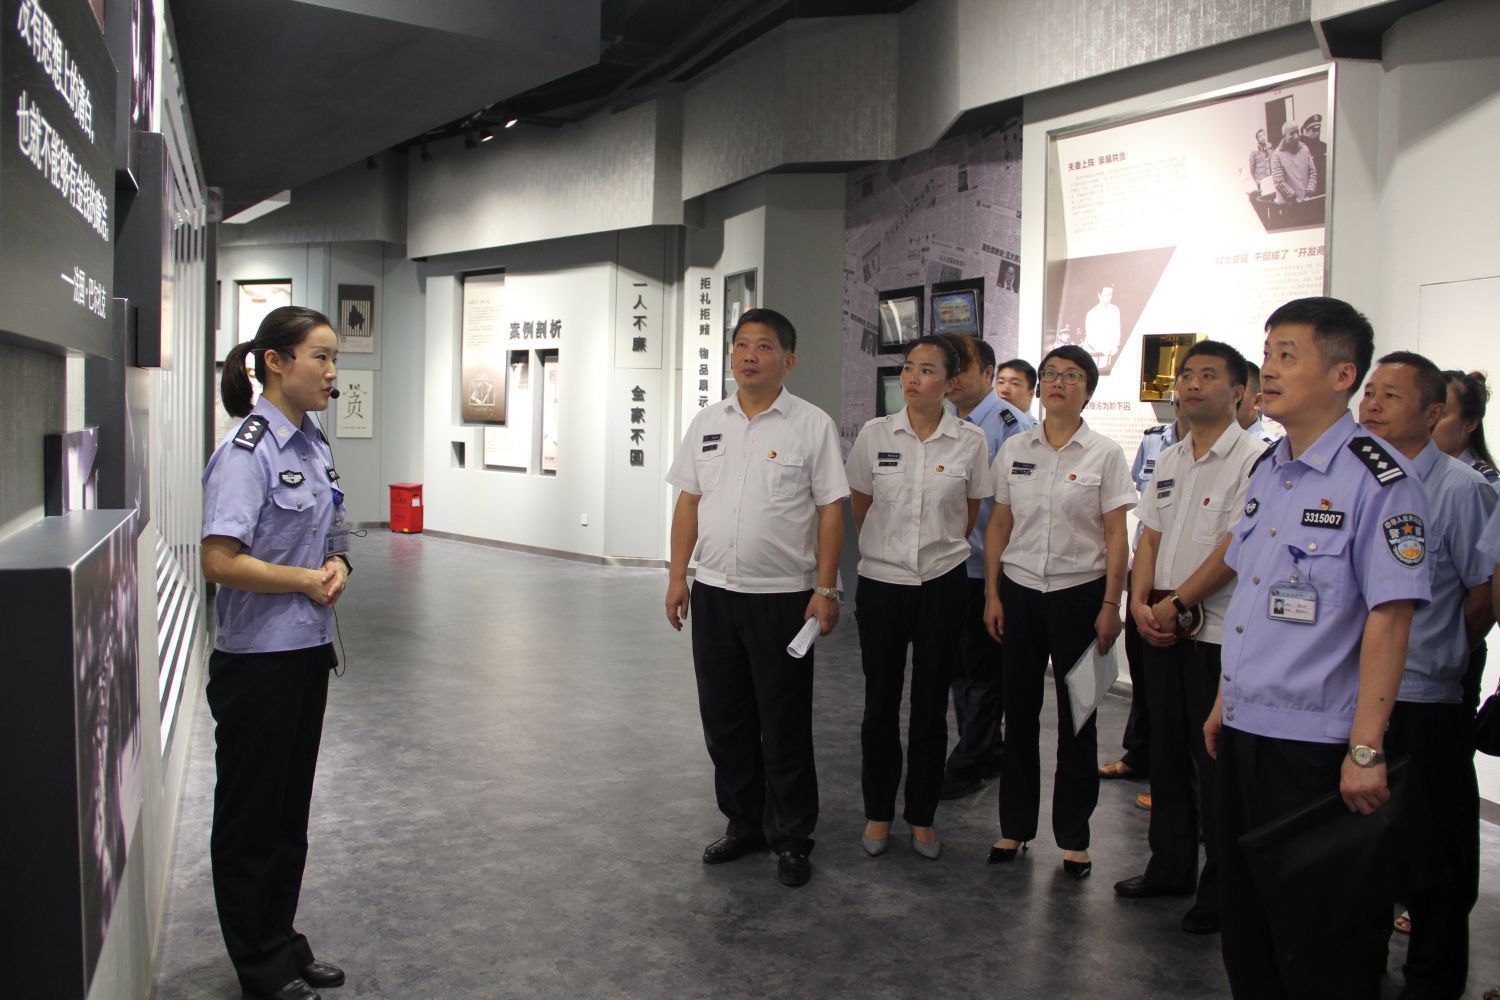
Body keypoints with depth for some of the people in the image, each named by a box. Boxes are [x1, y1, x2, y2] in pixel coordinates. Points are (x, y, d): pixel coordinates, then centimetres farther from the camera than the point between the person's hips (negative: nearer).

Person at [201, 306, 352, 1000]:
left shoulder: (312, 443, 8)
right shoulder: (246, 451, -18)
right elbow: (221, 562, -26)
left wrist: (337, 565, -2)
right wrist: (307, 582, -15)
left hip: (307, 652, 8)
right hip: (257, 661, -8)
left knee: (291, 810, 19)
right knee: (251, 818, 8)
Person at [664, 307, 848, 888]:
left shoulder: (812, 426, -4)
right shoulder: (707, 424, 9)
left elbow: (830, 512, -5)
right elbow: (688, 503, 12)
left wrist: (825, 590, -11)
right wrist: (677, 577, 6)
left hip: (782, 599, -5)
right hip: (714, 594, 5)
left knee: (785, 728, 4)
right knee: (724, 720, 13)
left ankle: (791, 840, 19)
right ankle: (744, 823, 30)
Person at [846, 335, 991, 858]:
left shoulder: (970, 441, -4)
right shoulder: (875, 434, -3)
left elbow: (969, 515, 10)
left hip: (942, 584, 0)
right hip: (881, 582, 0)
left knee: (931, 706, 9)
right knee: (880, 703, 7)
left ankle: (922, 816, 23)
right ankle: (878, 814, 23)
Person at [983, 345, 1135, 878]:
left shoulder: (1105, 454, -2)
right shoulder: (1014, 449, 5)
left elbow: (1116, 535, -2)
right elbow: (999, 525, 8)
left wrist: (1111, 605, -7)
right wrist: (991, 594, 3)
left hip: (1079, 593, -2)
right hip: (1020, 591, 2)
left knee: (1077, 717, 5)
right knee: (1019, 711, 7)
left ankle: (1073, 836, 17)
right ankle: (1015, 825, 20)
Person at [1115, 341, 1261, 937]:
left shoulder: (1253, 459, -11)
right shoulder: (1168, 461, 13)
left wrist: (1176, 605, -15)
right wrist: (1140, 603, -2)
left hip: (1216, 633, -7)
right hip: (1161, 629, 7)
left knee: (1215, 763, 1)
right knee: (1167, 753, 16)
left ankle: (1221, 890, 15)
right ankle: (1170, 867, 30)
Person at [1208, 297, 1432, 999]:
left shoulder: (1378, 479, -14)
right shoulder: (1266, 471, 10)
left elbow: (1389, 617, -18)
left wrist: (1366, 748, -19)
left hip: (1315, 741, -7)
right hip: (1244, 731, 7)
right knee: (1244, 924, 18)